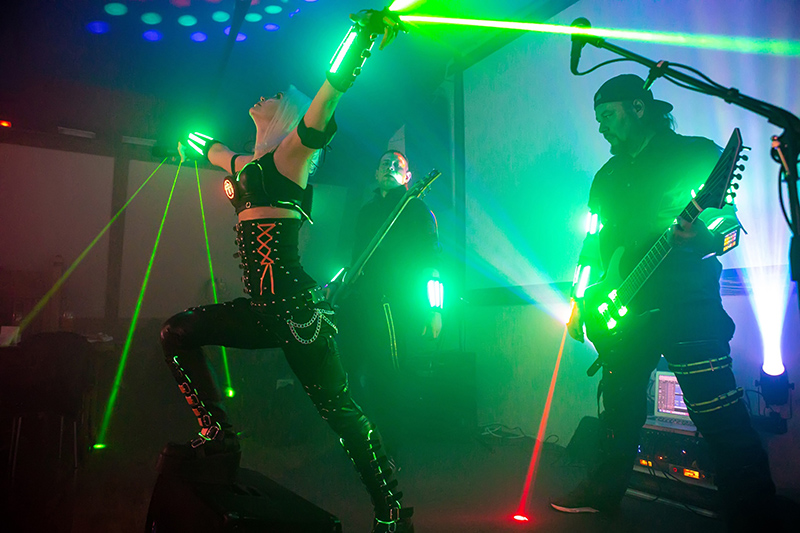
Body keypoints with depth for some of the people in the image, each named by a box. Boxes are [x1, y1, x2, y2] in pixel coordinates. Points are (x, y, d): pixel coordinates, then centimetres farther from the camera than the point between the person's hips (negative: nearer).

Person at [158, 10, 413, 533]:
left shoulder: (291, 152, -1)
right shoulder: (248, 164, 22)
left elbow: (327, 97, -19)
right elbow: (217, 150, 46)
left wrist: (361, 37, -28)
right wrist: (203, 145, 65)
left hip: (296, 307, -8)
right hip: (267, 308, 8)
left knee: (340, 408, -2)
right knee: (177, 332, 10)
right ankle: (217, 438, 7)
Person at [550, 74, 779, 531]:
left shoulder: (696, 153, 2)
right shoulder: (608, 176, 18)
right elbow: (594, 241, 19)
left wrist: (703, 237, -26)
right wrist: (580, 300, 13)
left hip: (687, 306, -5)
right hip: (625, 310, 5)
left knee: (720, 419, -6)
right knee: (620, 405, 13)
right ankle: (605, 492, 27)